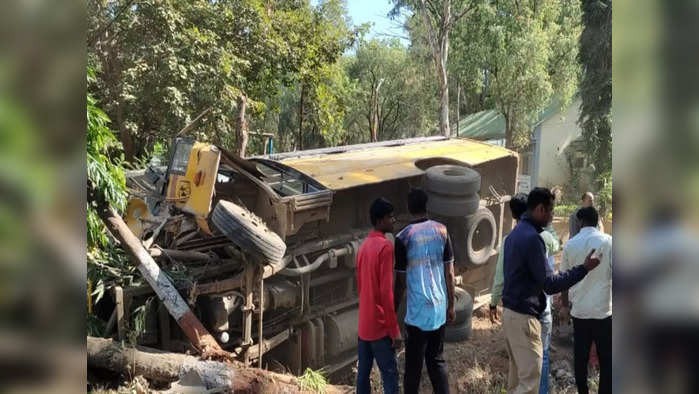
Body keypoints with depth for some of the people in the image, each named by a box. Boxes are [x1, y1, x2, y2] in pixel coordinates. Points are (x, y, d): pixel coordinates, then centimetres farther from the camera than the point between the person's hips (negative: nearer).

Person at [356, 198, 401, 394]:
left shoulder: (364, 246, 10)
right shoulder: (385, 246, -16)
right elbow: (386, 292, -20)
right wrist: (395, 330, -16)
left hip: (364, 323, 8)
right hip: (380, 325, -8)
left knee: (363, 373, 13)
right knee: (390, 376, -2)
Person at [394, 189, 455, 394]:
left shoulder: (403, 237, -10)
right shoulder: (441, 230, 0)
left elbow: (400, 282, -6)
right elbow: (450, 273, 3)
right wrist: (451, 304, 13)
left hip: (418, 310, -4)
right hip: (439, 308, 4)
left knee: (413, 366, 5)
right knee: (437, 360, 17)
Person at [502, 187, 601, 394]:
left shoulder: (515, 233, 12)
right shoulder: (532, 237, -19)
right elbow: (549, 284, -19)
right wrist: (584, 268, -15)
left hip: (510, 311, 10)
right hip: (523, 316, -10)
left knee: (517, 375, 15)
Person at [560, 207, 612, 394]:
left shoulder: (570, 245, 2)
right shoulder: (608, 241, -6)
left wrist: (564, 306, 19)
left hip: (579, 310, 3)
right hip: (604, 310, -3)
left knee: (580, 357, 12)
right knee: (606, 359, 7)